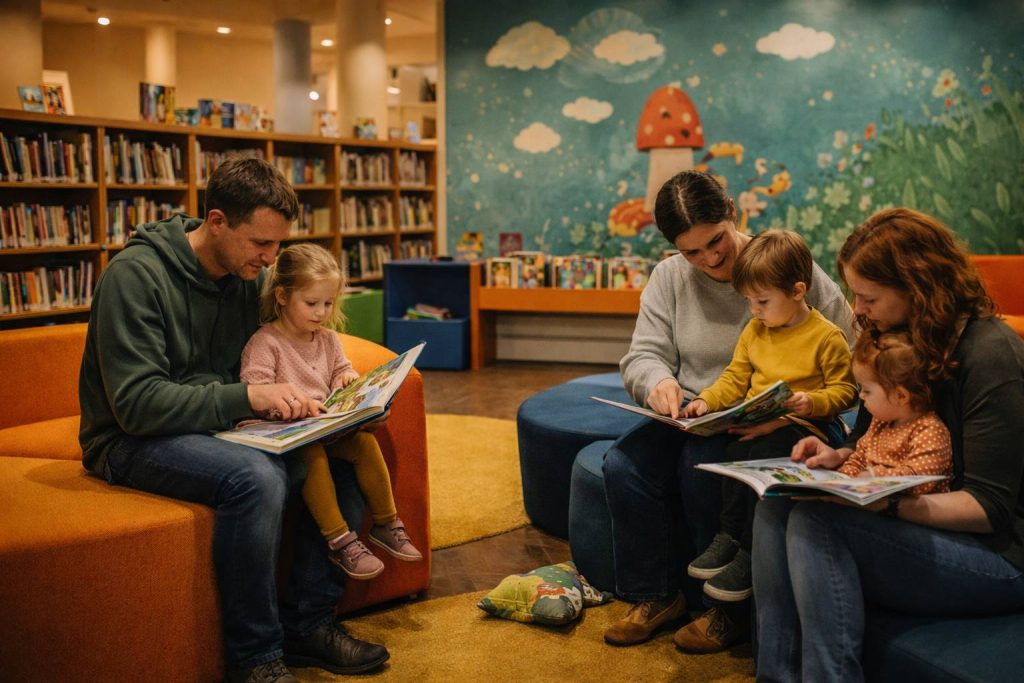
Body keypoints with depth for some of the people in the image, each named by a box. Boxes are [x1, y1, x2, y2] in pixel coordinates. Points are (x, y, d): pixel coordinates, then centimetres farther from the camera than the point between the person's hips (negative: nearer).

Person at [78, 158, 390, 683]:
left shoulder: (249, 275, 3)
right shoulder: (136, 274, -19)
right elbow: (137, 404, -25)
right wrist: (247, 396, -32)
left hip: (221, 425, 7)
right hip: (132, 441, -7)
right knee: (256, 476, -34)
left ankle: (308, 622, -2)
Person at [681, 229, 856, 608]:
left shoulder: (827, 336, -6)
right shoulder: (755, 331, 13)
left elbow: (844, 389, -3)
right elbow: (735, 378, 16)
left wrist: (812, 402, -22)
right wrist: (707, 400, -1)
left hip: (805, 424, -5)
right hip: (755, 422, 5)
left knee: (764, 453, -33)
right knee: (736, 448, -28)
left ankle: (748, 554, -20)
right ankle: (728, 538, -14)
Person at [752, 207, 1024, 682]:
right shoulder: (898, 340, 7)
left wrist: (891, 504, -31)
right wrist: (840, 457, -3)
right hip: (921, 524, 8)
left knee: (814, 521, -27)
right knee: (774, 505, -13)